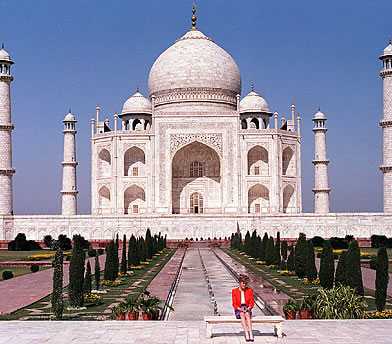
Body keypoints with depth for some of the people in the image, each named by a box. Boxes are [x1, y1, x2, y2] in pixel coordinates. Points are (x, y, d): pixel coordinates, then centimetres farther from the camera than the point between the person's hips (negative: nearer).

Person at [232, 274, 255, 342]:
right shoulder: (234, 291, 2)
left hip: (247, 309, 1)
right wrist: (240, 309, -17)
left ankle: (251, 333, -47)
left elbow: (252, 302, 5)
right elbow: (234, 304, 0)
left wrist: (248, 308, -14)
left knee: (247, 314, -34)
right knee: (242, 314, -35)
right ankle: (246, 334, -46)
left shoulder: (249, 290, 7)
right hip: (238, 310, -1)